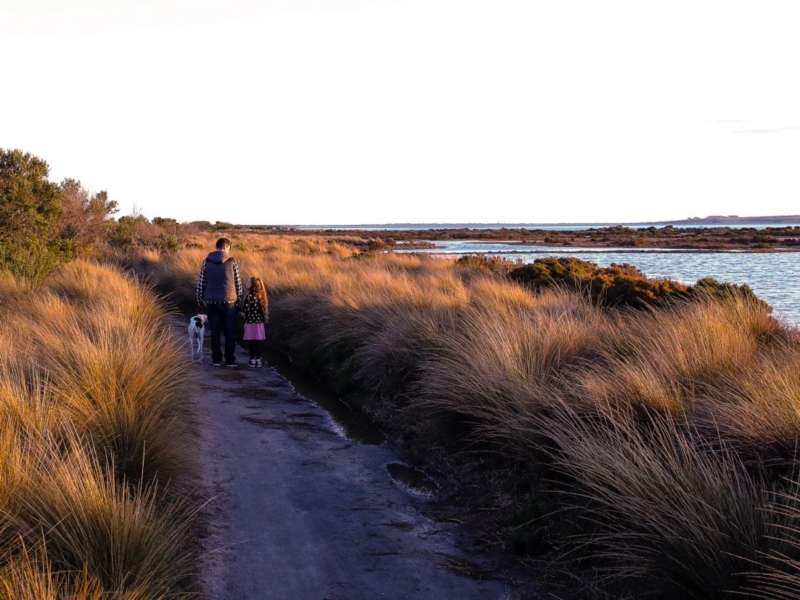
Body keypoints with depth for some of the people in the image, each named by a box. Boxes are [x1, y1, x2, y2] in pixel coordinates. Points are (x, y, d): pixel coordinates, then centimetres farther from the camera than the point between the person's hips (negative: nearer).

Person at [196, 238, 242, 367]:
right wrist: (239, 299, 12)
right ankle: (230, 360, 6)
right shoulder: (231, 262, -4)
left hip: (211, 302, 2)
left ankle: (216, 359, 8)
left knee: (215, 332, 7)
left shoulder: (206, 262, 0)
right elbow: (238, 282, 1)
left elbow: (201, 282, 2)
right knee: (230, 332, 6)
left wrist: (200, 299, 13)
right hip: (229, 301, -2)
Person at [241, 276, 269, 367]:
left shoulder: (250, 296, -15)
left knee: (252, 342, 0)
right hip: (259, 322, 7)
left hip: (251, 322, -7)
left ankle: (252, 360, 3)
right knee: (257, 342, 11)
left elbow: (246, 309, -18)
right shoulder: (259, 295, 9)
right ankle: (258, 360, 14)